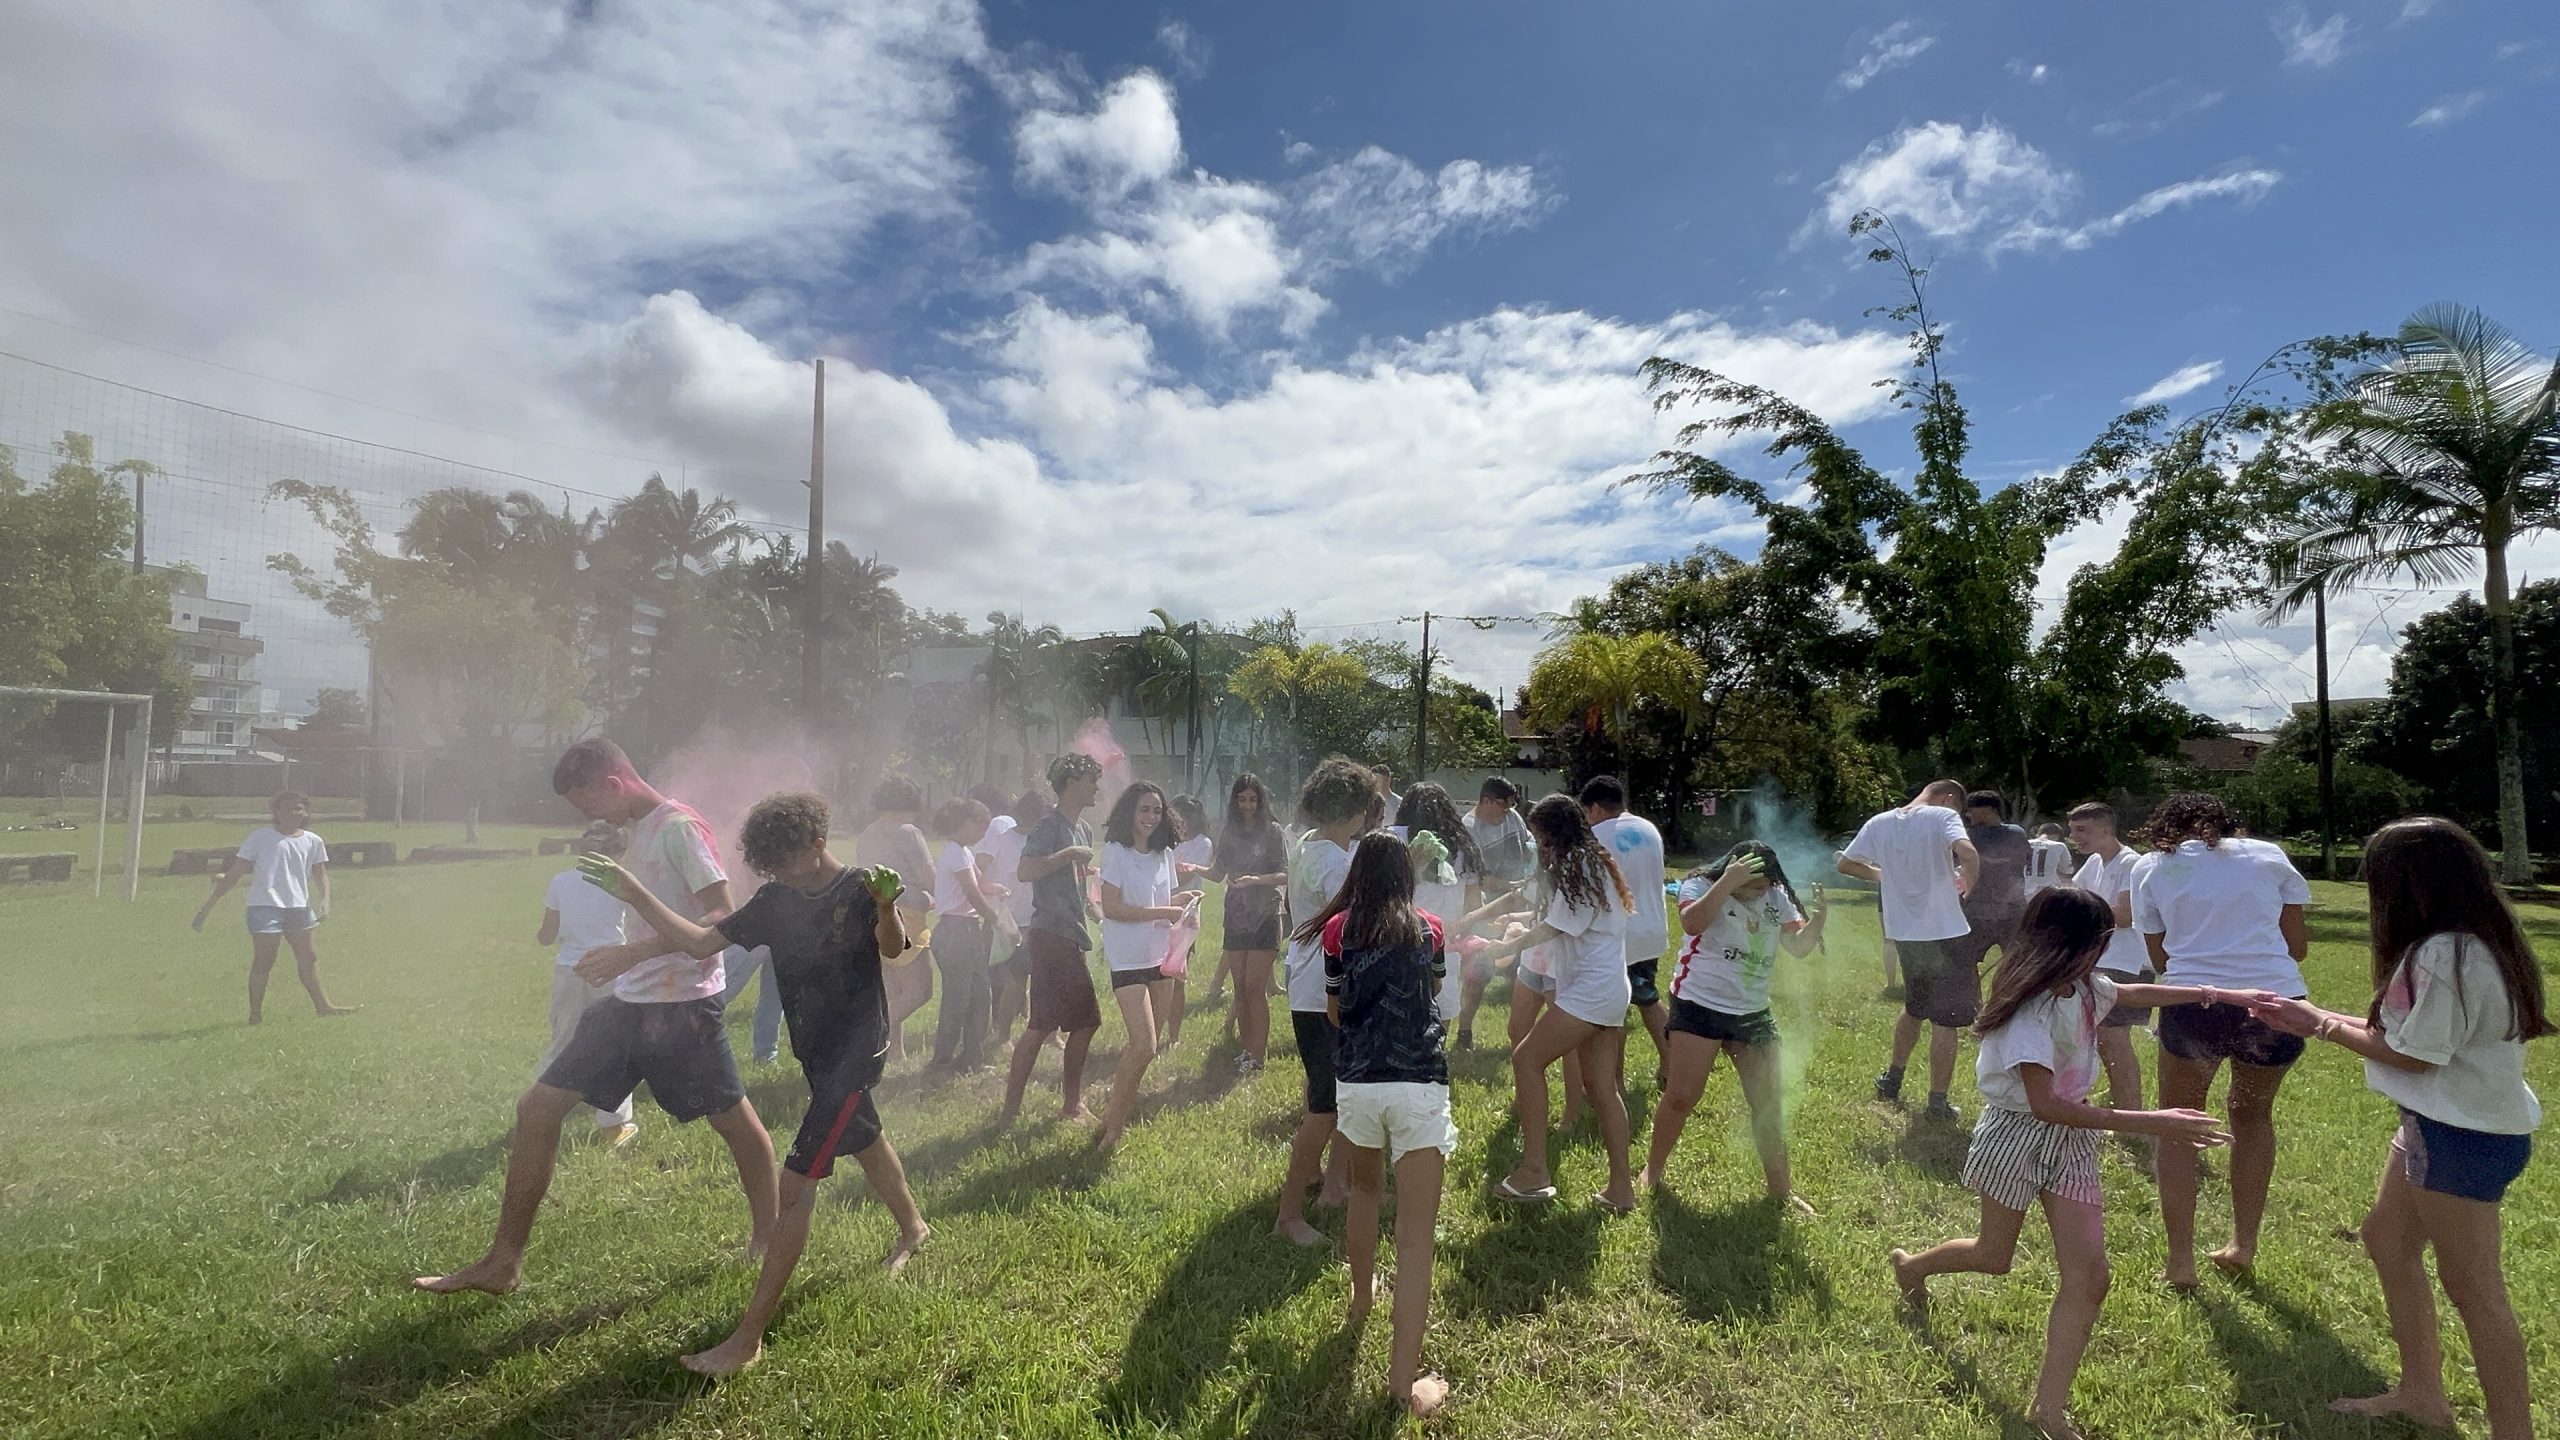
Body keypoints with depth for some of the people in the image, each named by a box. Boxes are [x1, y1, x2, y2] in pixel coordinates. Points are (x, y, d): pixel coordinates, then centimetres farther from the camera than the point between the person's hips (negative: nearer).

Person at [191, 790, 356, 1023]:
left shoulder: (313, 841, 8)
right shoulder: (261, 837, -2)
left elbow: (320, 875, 12)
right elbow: (235, 872, -1)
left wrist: (324, 900, -6)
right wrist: (208, 905, -4)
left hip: (299, 907, 4)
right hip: (265, 906, -4)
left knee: (308, 958, 14)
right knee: (263, 962, -5)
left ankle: (322, 1005, 24)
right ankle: (256, 1014, 4)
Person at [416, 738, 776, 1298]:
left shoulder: (681, 827, -15)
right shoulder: (636, 832, 13)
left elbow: (722, 919, -22)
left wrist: (632, 954, -28)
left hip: (682, 1004, -9)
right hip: (629, 1003, 9)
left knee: (733, 1120, 5)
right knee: (536, 1109, 6)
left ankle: (766, 1237, 26)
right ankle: (503, 1262, 16)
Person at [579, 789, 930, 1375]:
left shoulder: (860, 891, -19)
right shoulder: (776, 900, -1)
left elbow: (894, 949, -36)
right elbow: (700, 940, -3)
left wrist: (886, 909, -58)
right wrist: (634, 893, -12)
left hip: (855, 1052, -8)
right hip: (816, 1053, 8)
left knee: (795, 1185, -11)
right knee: (864, 1140, 28)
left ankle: (747, 1339, -7)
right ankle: (912, 1227, 55)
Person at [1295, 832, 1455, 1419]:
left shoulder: (1339, 929, 3)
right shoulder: (1429, 929, 5)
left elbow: (1334, 1012, 10)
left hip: (1356, 1083, 2)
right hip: (1418, 1086, -2)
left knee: (1365, 1187, 30)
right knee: (1416, 1234, 0)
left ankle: (1362, 1294, 49)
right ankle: (1404, 1380, -2)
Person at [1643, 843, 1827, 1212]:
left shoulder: (1776, 897, 3)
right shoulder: (1701, 886, -13)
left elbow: (1799, 946, 0)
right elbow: (1692, 923, -33)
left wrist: (1818, 920, -19)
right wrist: (1728, 882, -38)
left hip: (1753, 1013, 5)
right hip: (1699, 1007, -5)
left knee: (1769, 1103, 9)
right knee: (1680, 1097, -3)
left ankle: (1781, 1188, 25)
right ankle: (1653, 1171, 19)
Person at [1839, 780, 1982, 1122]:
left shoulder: (1880, 823, 4)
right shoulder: (1943, 816, -11)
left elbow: (1846, 864, 10)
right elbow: (1969, 855, -29)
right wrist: (1967, 884, -9)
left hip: (1903, 933, 6)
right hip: (1944, 932, -5)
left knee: (1914, 1008, 26)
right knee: (1946, 1020, 5)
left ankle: (1891, 1082, 34)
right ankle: (1937, 1104, 8)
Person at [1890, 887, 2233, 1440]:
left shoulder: (2084, 988, -2)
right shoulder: (2030, 1007, -27)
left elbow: (2132, 992, 24)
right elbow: (2044, 1104, -33)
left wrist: (2215, 994, 21)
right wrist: (2147, 1123, -34)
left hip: (2070, 1138, 6)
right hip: (2017, 1135, -6)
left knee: (2088, 1278, -3)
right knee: (1994, 1257, 16)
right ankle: (1910, 1264, 47)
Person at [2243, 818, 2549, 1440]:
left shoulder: (2443, 954, -25)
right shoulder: (2468, 943, 7)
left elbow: (2413, 1056, -19)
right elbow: (2408, 1032, 10)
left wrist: (2325, 1027, -7)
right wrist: (2321, 1019, 8)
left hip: (2465, 1134, -11)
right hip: (2442, 1122, 11)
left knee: (2472, 1286, -1)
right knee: (2387, 1238, 20)